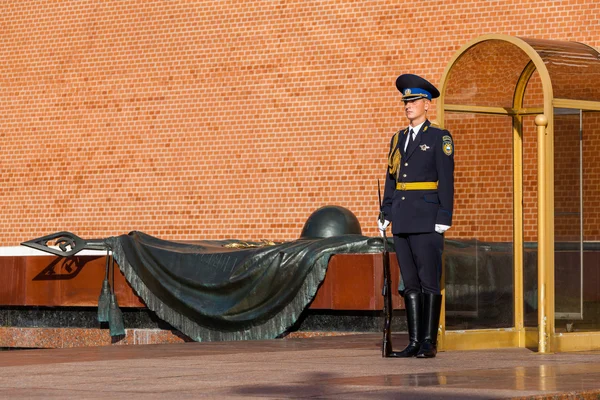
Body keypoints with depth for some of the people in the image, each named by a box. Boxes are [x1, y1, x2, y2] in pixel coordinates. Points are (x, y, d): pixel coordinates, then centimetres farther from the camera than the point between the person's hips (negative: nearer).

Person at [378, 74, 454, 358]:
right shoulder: (398, 139, 16)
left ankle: (429, 343, -2)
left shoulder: (439, 138, -2)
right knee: (410, 282, 7)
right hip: (402, 222, 6)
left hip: (427, 220, -6)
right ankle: (414, 342, 9)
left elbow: (446, 182, -7)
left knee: (429, 281, -4)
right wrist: (385, 215, 10)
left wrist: (444, 219, -13)